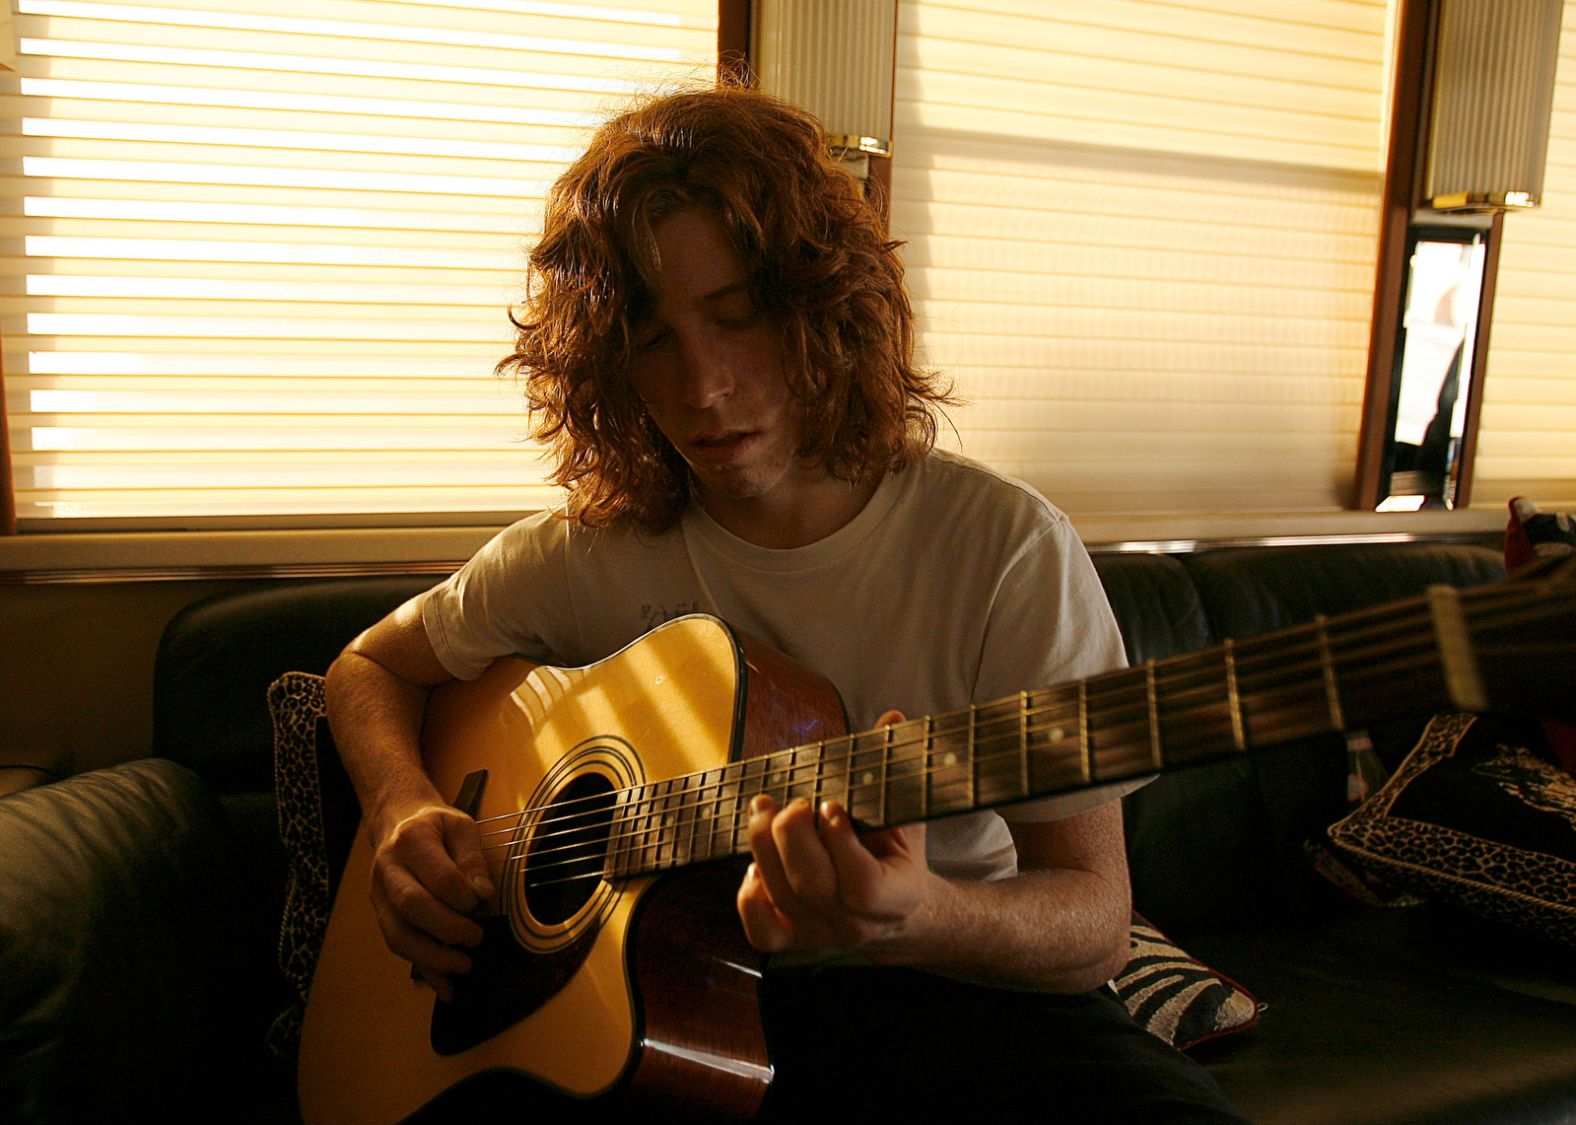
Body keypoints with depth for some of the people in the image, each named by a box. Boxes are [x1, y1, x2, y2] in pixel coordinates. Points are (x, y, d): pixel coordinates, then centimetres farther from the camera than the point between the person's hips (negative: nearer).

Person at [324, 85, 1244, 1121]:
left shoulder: (1005, 548, -11)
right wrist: (406, 810, -9)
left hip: (948, 991, 0)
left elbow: (1095, 924, -11)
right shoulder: (586, 554, -2)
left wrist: (918, 919, -34)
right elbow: (373, 666, 13)